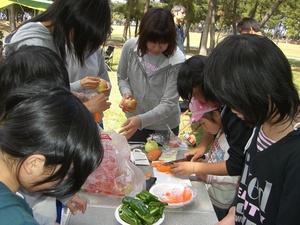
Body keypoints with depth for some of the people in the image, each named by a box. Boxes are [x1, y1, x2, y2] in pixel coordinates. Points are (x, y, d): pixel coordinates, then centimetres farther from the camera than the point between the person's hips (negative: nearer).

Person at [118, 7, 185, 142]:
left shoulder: (177, 61, -24)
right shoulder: (130, 47, -15)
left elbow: (168, 104, -24)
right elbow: (122, 77, 2)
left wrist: (141, 120, -36)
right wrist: (126, 92, -19)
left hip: (165, 127, -2)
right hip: (134, 121, 3)